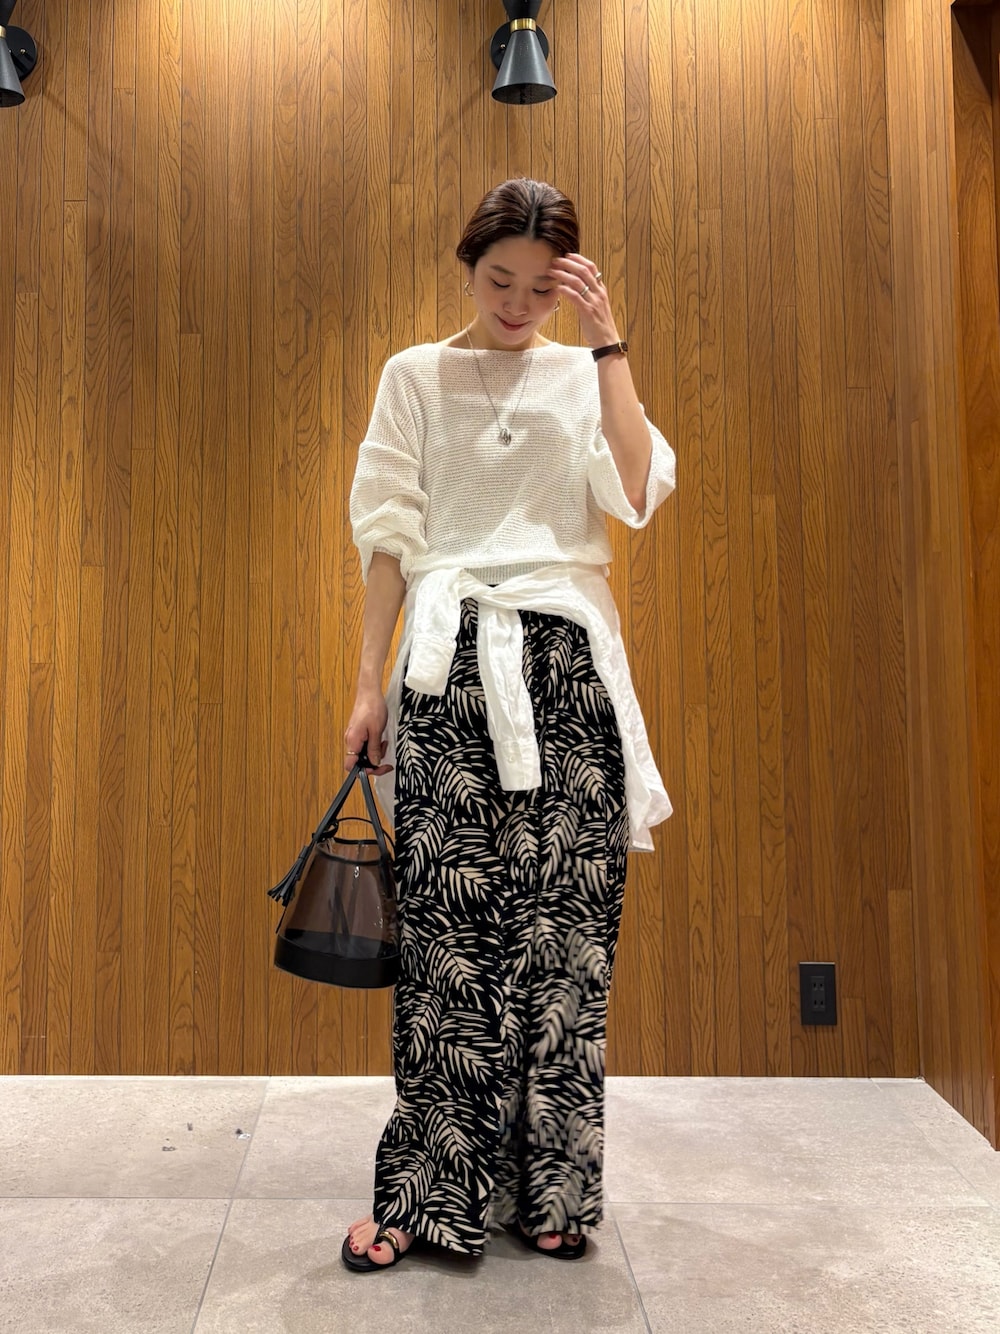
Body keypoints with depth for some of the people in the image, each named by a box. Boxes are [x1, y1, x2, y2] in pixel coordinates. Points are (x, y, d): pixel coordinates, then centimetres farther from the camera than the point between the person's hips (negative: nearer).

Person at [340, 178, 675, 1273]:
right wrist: (371, 682, 2)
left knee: (565, 915, -1)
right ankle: (427, 1191, 7)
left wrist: (608, 343, -3)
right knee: (447, 916, -5)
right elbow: (390, 536, 7)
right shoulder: (416, 376, 12)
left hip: (568, 659, 1)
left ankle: (548, 1187, 12)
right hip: (453, 659, -1)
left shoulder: (585, 377, 14)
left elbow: (638, 496, -3)